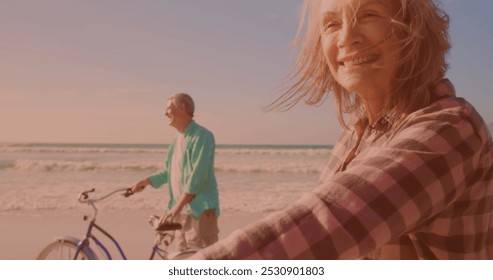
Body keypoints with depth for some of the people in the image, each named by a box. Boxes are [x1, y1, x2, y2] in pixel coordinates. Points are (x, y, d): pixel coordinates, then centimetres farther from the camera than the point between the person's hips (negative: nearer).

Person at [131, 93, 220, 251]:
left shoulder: (201, 136, -13)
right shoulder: (178, 139, 15)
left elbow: (197, 175, -23)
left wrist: (177, 206, -27)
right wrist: (147, 181, 13)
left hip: (200, 210, -9)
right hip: (182, 211, 9)